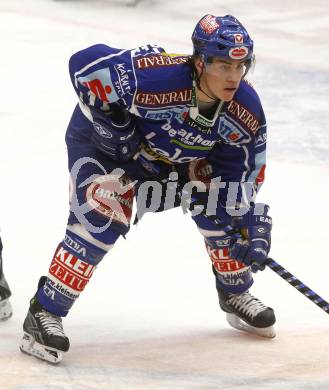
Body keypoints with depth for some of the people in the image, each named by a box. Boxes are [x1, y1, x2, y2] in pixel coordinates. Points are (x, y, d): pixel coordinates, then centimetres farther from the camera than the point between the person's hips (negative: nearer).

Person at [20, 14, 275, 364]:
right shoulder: (159, 77, -41)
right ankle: (45, 312, -15)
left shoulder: (245, 112, -22)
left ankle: (236, 295, 20)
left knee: (220, 201, -5)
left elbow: (243, 176, -10)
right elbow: (85, 63, -37)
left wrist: (252, 228, -21)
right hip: (102, 139, -6)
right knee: (102, 217, -24)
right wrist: (110, 119, -32)